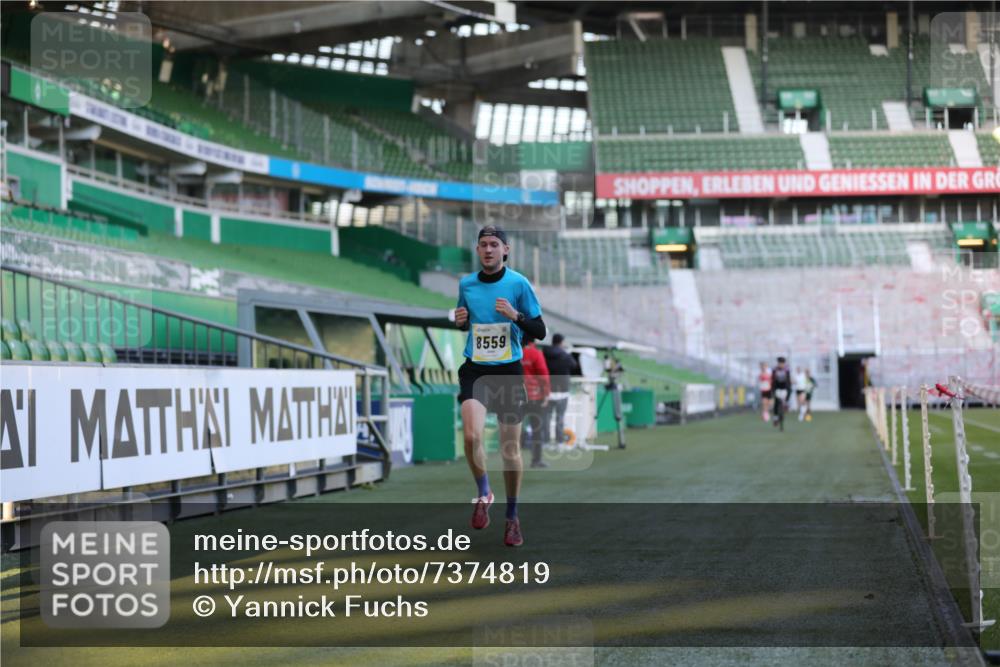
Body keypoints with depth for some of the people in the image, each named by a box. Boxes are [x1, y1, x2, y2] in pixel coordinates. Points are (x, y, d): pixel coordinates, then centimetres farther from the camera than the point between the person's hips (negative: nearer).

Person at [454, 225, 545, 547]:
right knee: (472, 435, -21)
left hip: (508, 371, -2)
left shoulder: (518, 284, -5)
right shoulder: (466, 284, 5)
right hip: (475, 371, 2)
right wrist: (460, 321, -1)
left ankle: (512, 517, 19)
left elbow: (540, 331, -4)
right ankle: (483, 494, 5)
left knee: (510, 448, 2)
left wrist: (515, 316, -21)